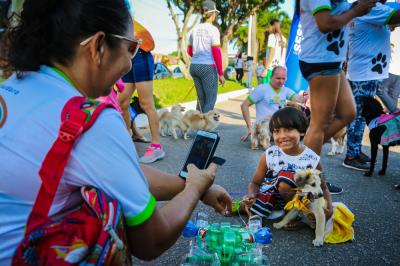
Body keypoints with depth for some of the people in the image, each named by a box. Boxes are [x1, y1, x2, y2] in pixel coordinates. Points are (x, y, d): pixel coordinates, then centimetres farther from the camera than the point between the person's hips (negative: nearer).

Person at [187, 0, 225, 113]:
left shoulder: (195, 28, 9)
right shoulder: (213, 29, -9)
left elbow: (190, 50, 18)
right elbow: (216, 53, -13)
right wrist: (221, 73, -8)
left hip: (194, 66, 7)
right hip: (208, 67, -6)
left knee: (201, 99, 17)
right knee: (210, 100, 3)